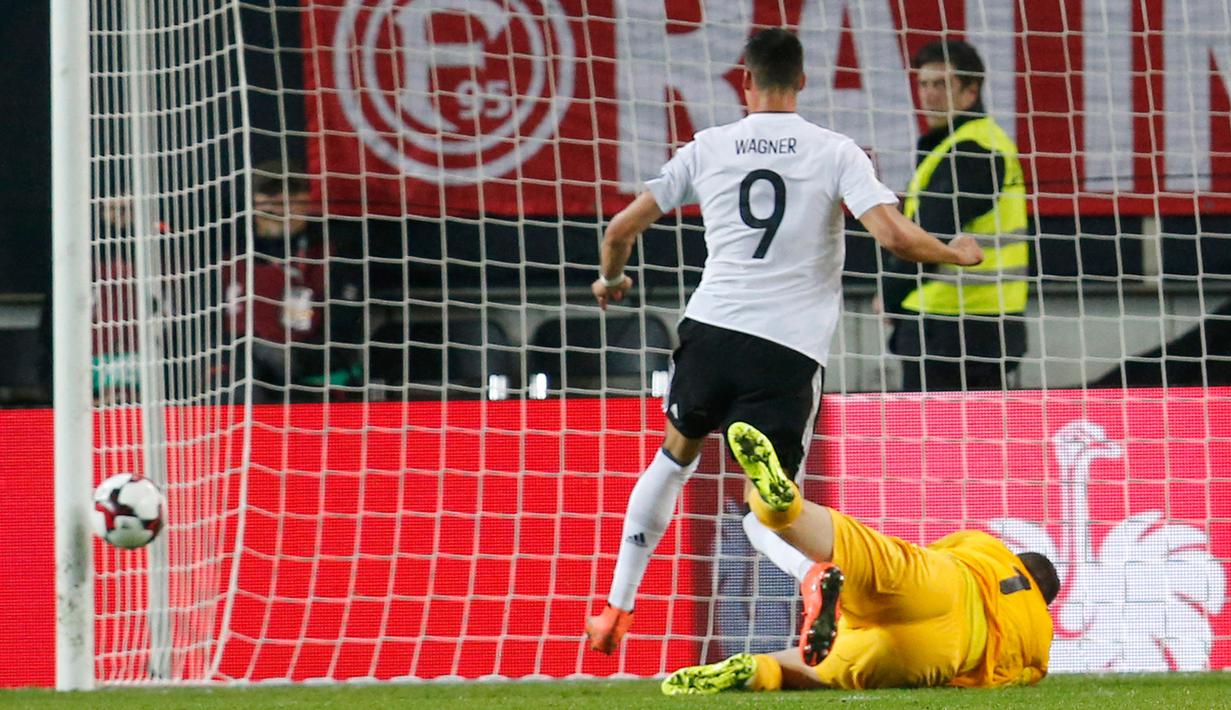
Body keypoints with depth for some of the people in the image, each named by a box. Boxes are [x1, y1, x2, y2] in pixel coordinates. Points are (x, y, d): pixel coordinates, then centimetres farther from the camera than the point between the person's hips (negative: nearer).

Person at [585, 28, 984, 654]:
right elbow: (895, 237, -10)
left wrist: (610, 278, 32)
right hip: (791, 348, -1)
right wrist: (957, 254, 10)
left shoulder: (707, 149, 7)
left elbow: (622, 229, 10)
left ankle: (617, 607, 27)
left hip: (711, 328, 1)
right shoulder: (836, 152, 1)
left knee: (675, 455, 28)